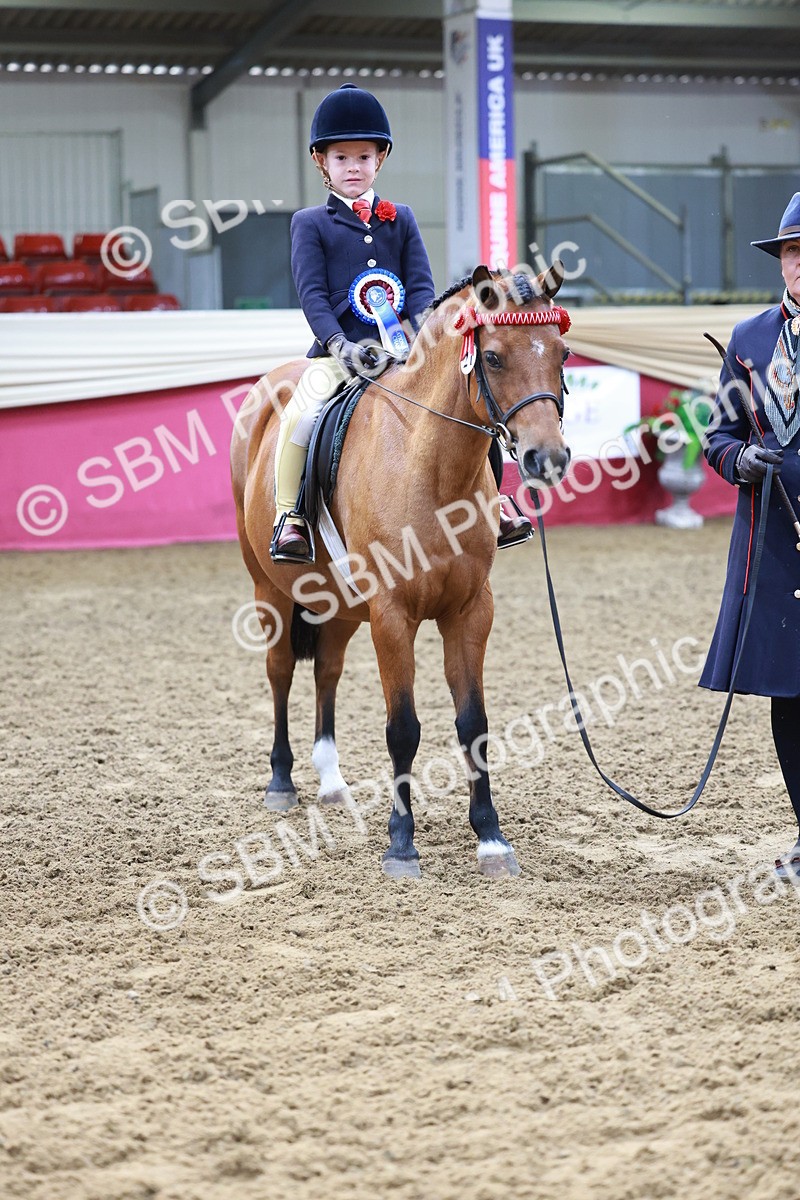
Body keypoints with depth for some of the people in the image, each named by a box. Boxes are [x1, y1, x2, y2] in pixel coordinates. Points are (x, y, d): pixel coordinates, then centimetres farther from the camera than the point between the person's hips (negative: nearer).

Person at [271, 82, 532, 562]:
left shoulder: (401, 219, 15)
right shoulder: (310, 224, 7)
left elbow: (421, 287, 8)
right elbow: (312, 294, -2)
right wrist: (341, 345, -18)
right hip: (340, 351, -3)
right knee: (301, 417, -29)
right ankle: (289, 516, -15)